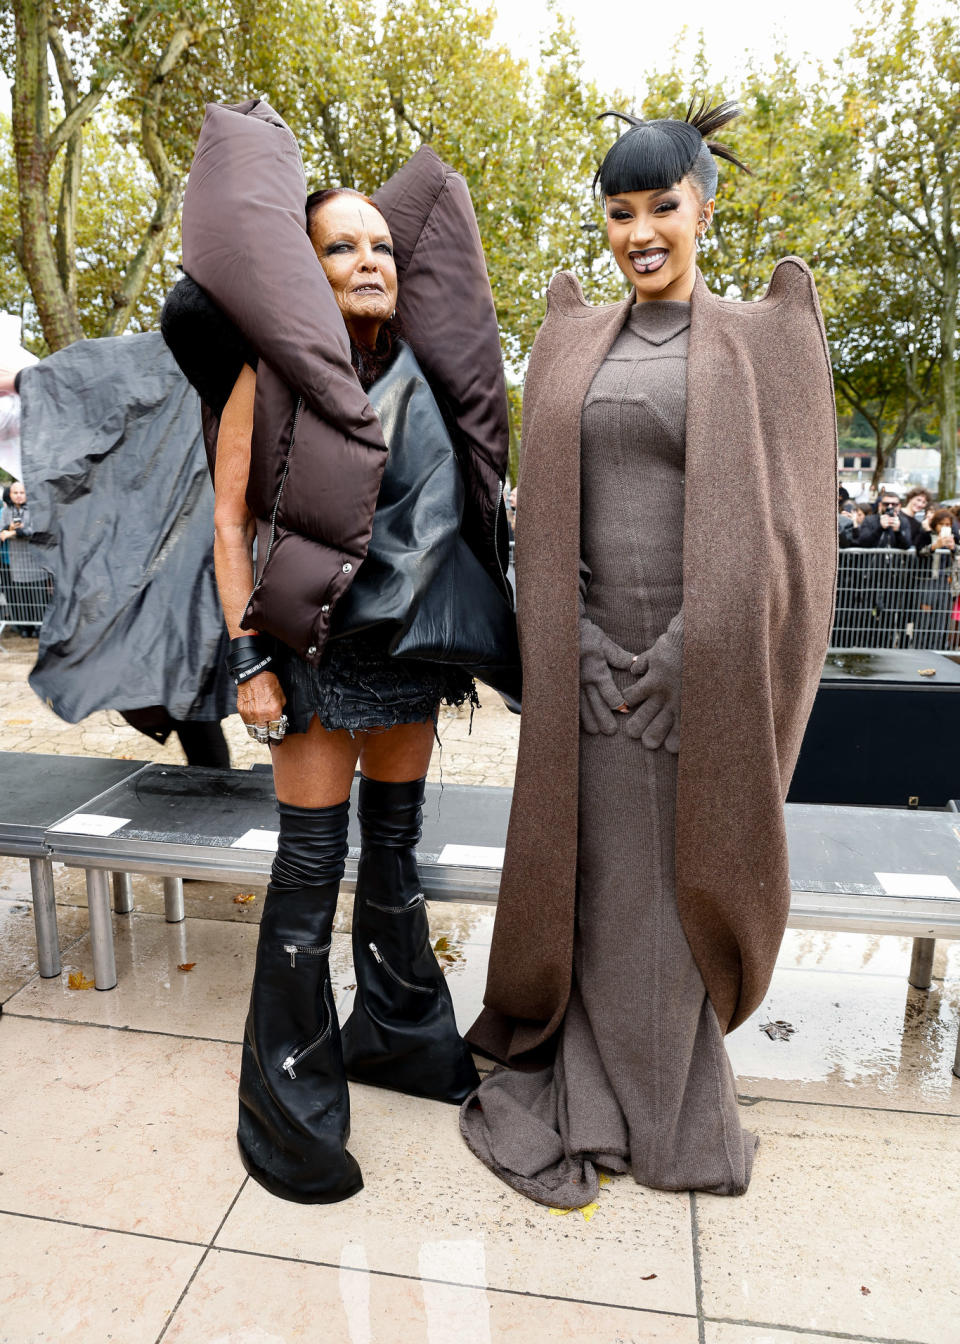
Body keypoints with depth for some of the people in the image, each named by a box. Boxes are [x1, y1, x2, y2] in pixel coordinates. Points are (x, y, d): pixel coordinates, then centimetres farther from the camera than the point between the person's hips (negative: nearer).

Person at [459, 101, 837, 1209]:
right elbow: (544, 517, 8)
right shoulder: (573, 346, 10)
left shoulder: (761, 339, 2)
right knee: (596, 880, 8)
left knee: (687, 878, 8)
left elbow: (775, 517, -4)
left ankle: (674, 1104, 31)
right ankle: (590, 1095, 27)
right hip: (590, 663, 2)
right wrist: (589, 654, -3)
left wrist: (687, 656, -13)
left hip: (704, 668, -1)